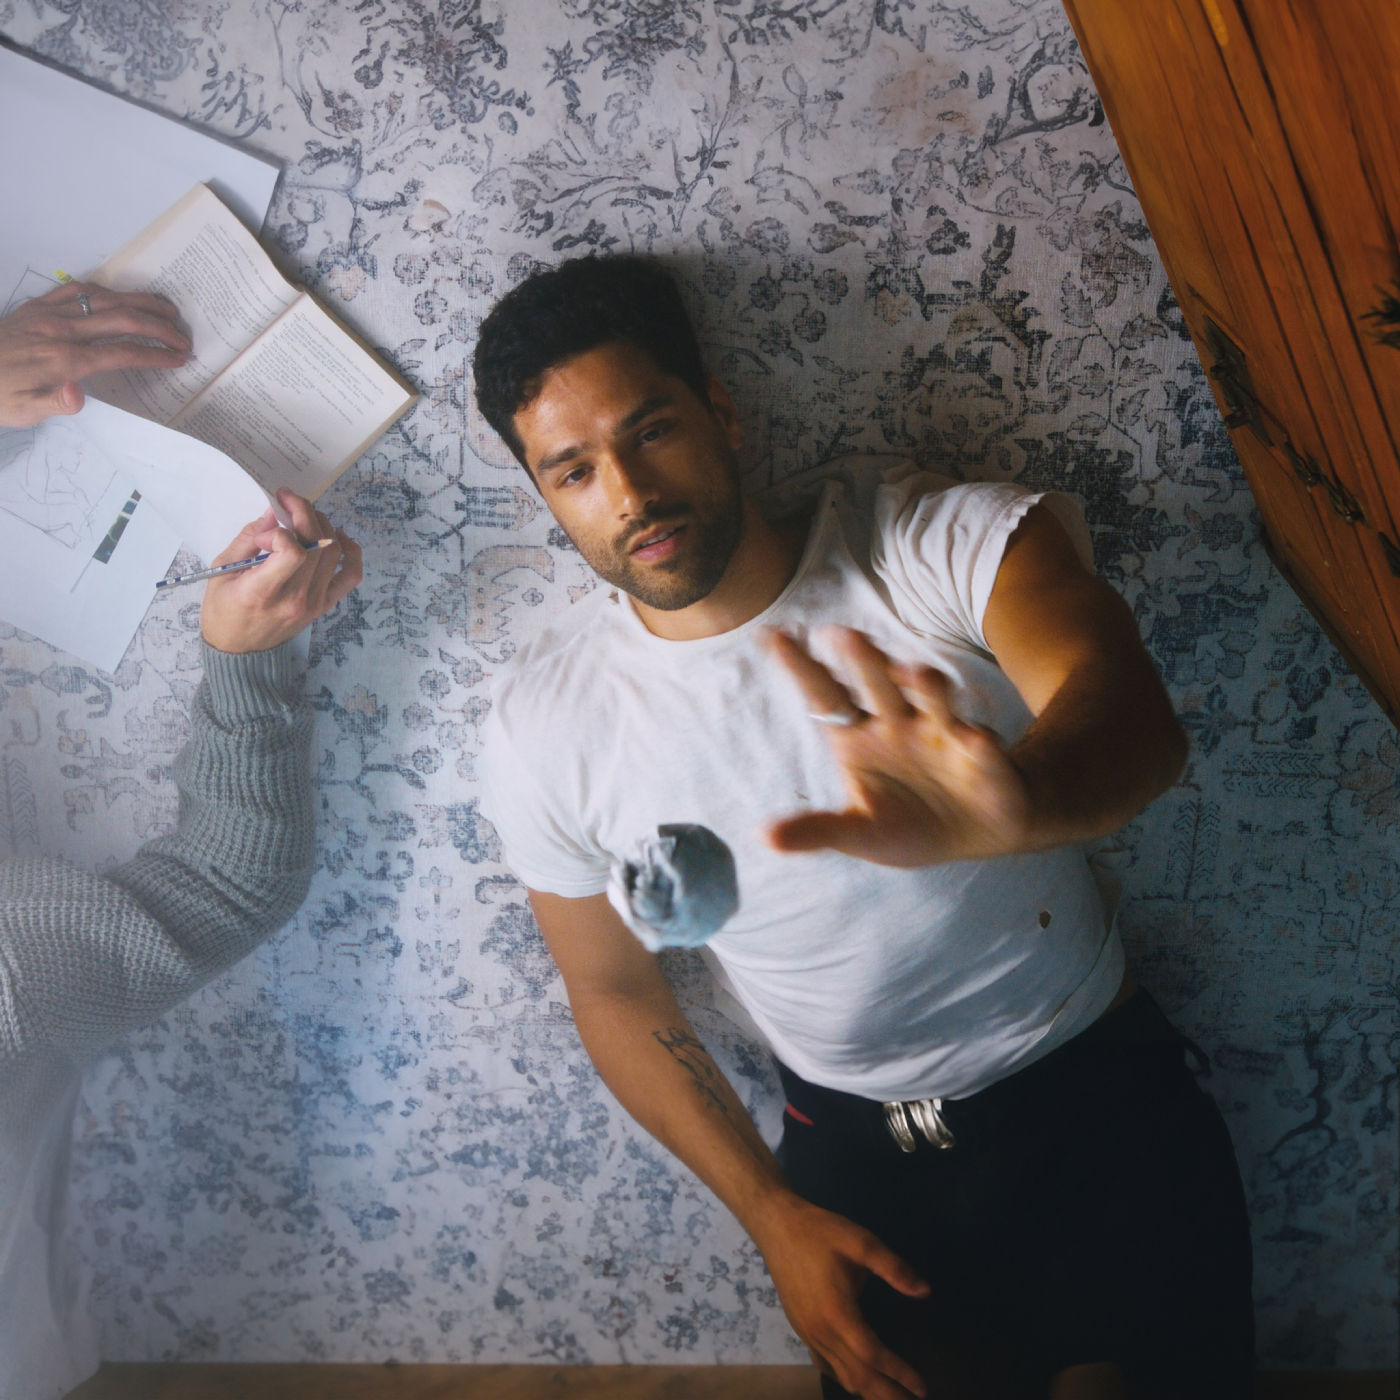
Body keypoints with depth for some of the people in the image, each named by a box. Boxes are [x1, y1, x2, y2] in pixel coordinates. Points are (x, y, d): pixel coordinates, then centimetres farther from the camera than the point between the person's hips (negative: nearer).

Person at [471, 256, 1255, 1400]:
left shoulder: (948, 543, -14)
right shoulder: (547, 721, -8)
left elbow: (1132, 714, -32)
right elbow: (617, 995, 2)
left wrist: (1014, 805, -55)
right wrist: (772, 1216, -4)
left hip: (1101, 1090, 0)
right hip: (856, 1153, 1)